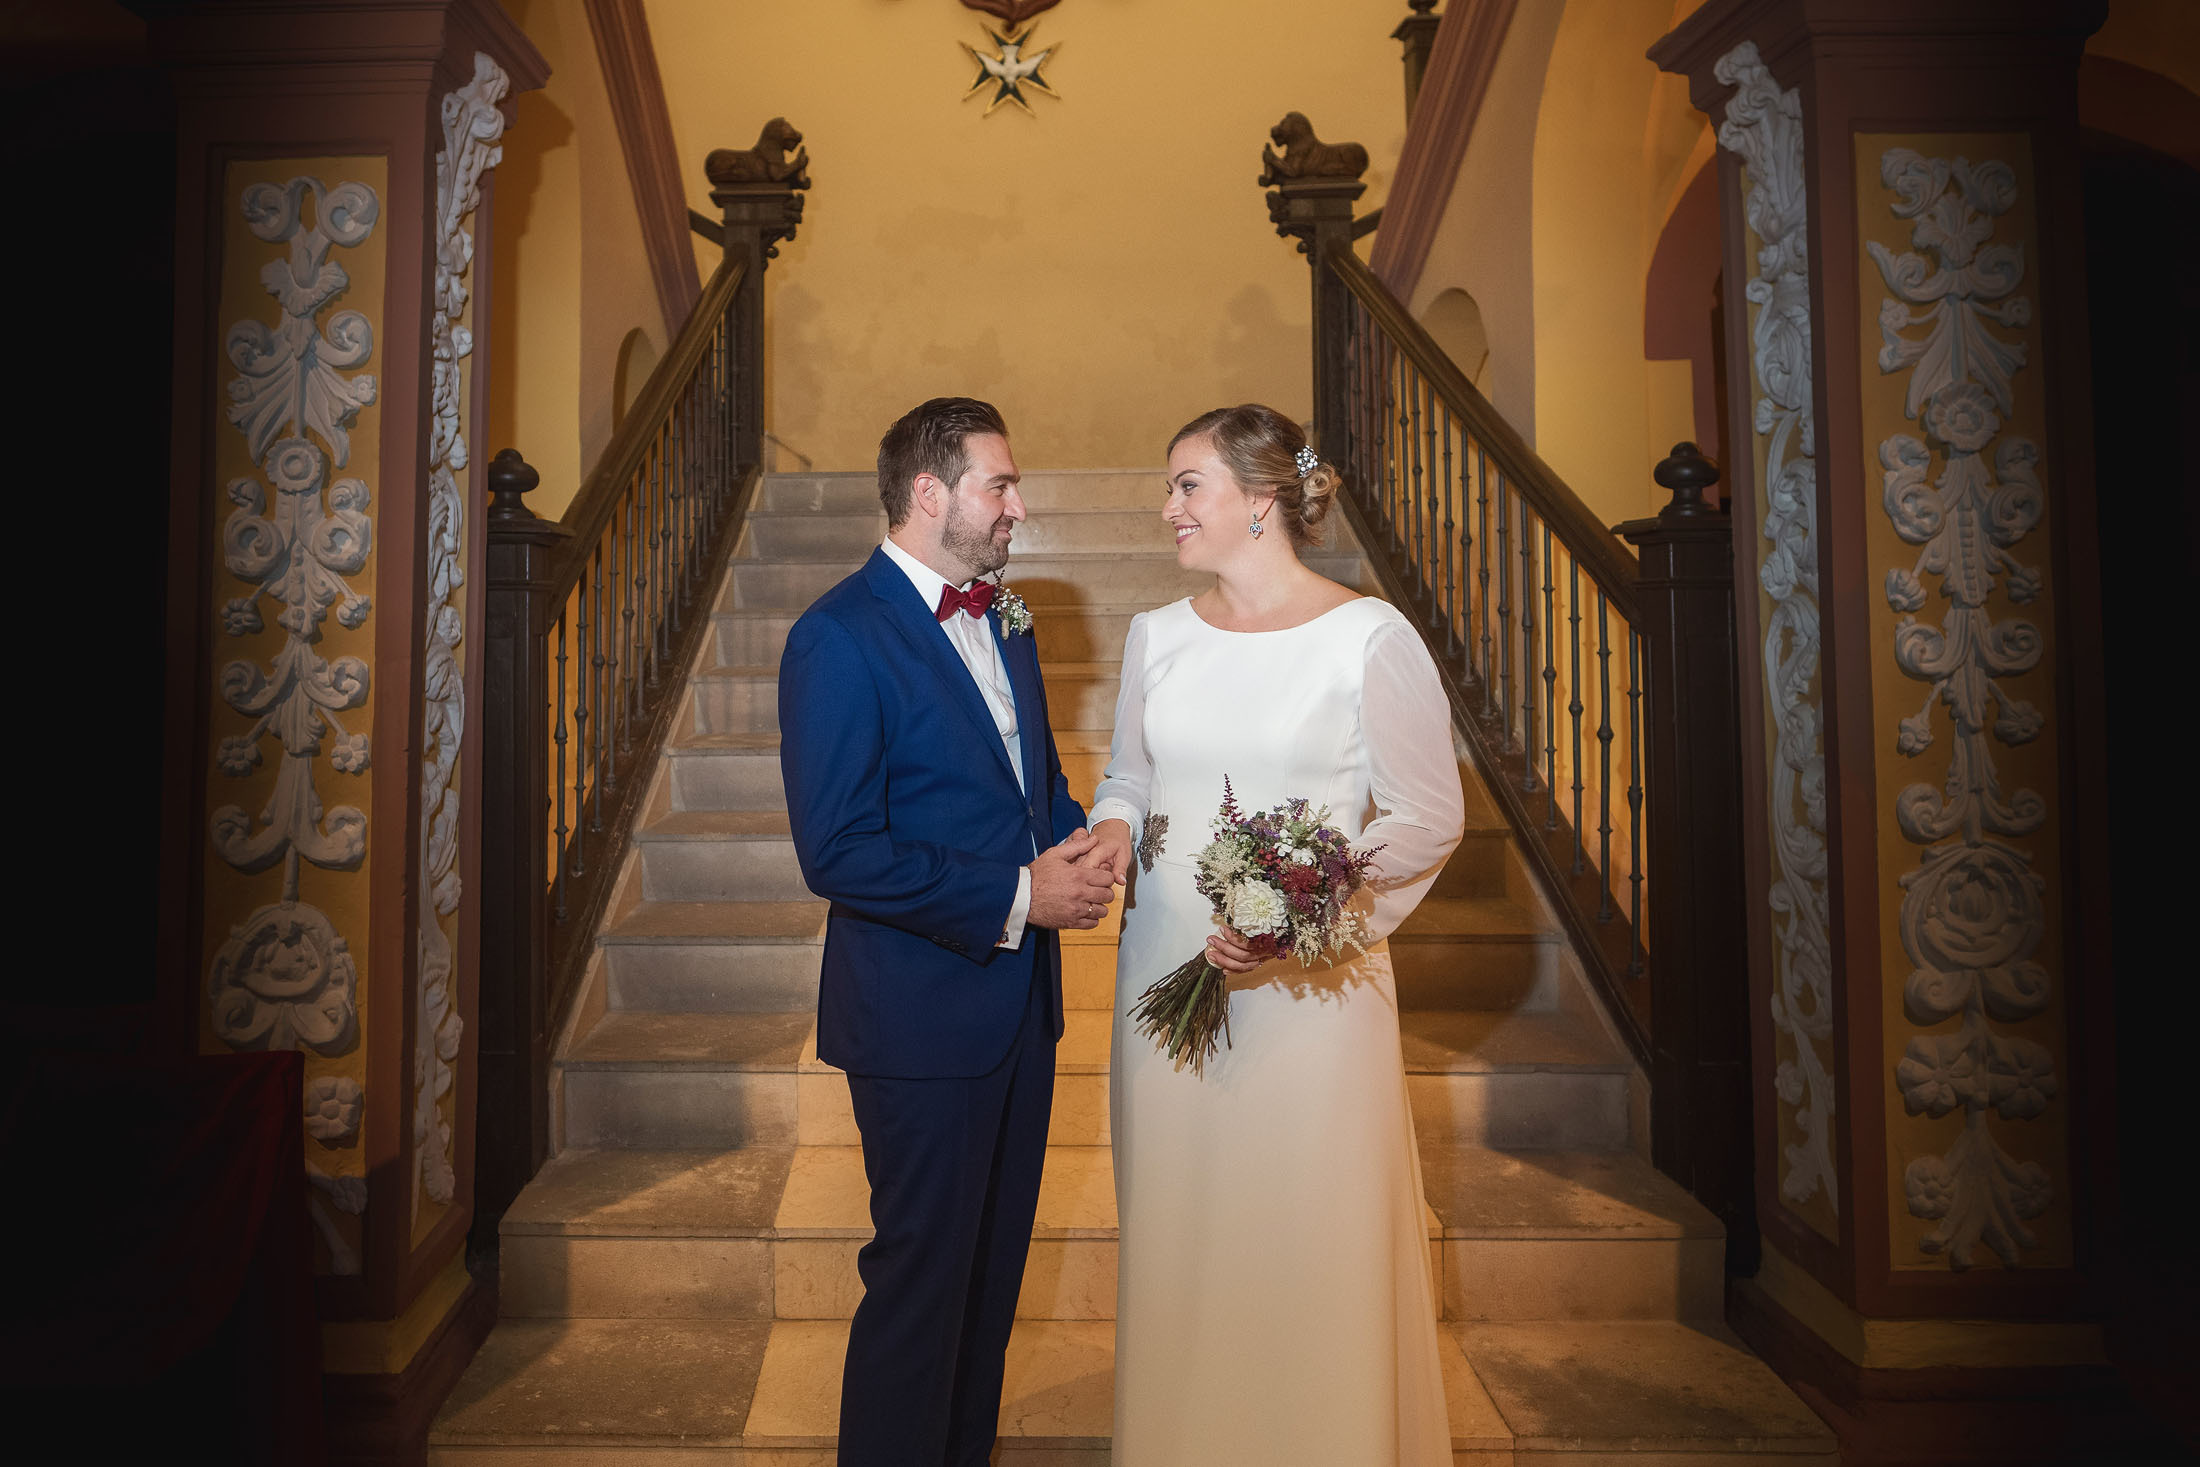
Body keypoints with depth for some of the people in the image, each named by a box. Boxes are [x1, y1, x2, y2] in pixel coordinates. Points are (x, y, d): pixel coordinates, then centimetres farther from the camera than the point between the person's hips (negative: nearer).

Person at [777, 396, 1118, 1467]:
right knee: (922, 1274, 7)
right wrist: (1014, 899, -20)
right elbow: (836, 852, -22)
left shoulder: (1000, 622, 11)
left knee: (995, 1262, 20)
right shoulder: (840, 637, -16)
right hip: (923, 1015, -8)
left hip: (1021, 998, 8)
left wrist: (1075, 838, -3)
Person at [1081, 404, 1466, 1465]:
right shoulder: (1156, 635, 6)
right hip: (1168, 968, 5)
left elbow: (1429, 819, -6)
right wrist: (1114, 829, -5)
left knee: (1311, 1240, 7)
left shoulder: (1371, 638, -8)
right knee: (1174, 1237, 14)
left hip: (1310, 980, -4)